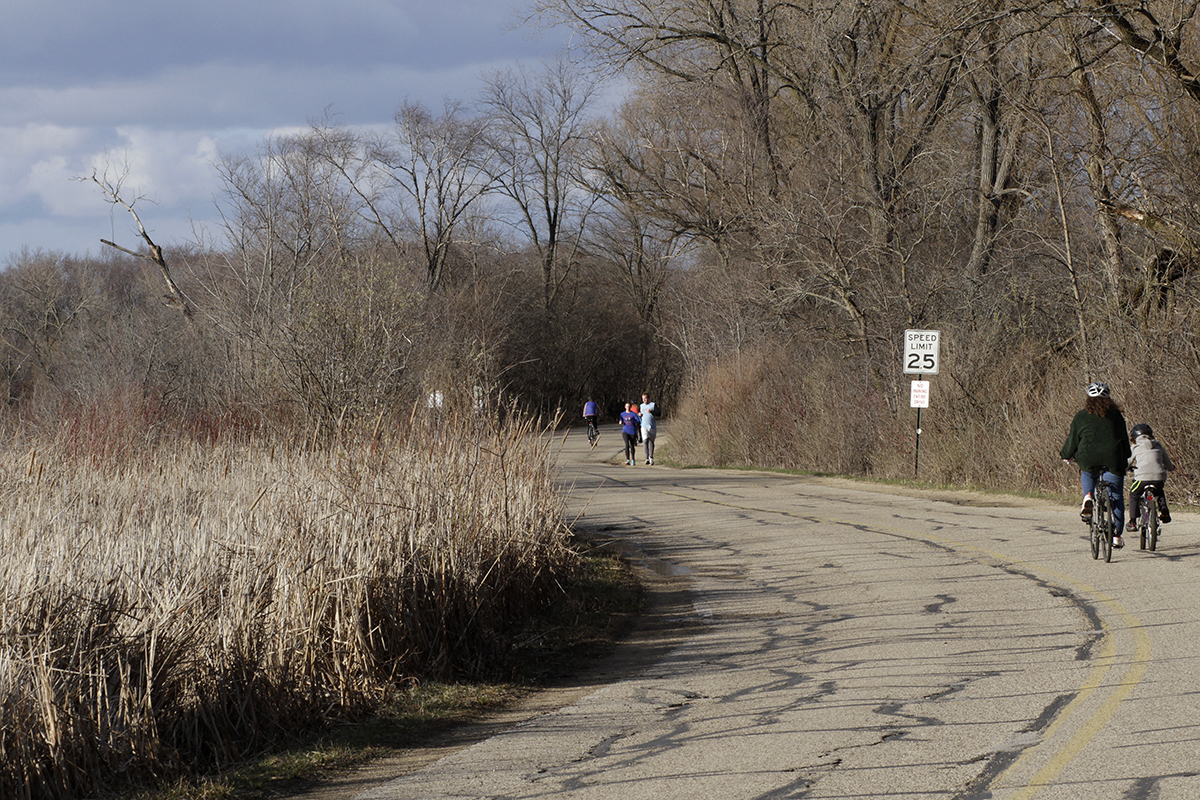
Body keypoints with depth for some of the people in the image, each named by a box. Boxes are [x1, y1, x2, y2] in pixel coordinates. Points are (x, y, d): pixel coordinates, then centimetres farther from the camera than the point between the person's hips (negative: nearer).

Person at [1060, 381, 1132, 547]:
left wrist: (1066, 455, 25)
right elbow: (1125, 439, 17)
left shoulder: (1081, 416, 4)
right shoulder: (1116, 415, 10)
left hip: (1088, 458, 0)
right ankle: (1116, 535, 6)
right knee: (1116, 497, 9)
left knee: (1087, 473, 35)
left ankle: (1088, 496, 6)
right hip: (1112, 460, 0)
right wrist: (1126, 459, 32)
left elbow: (1072, 440, 7)